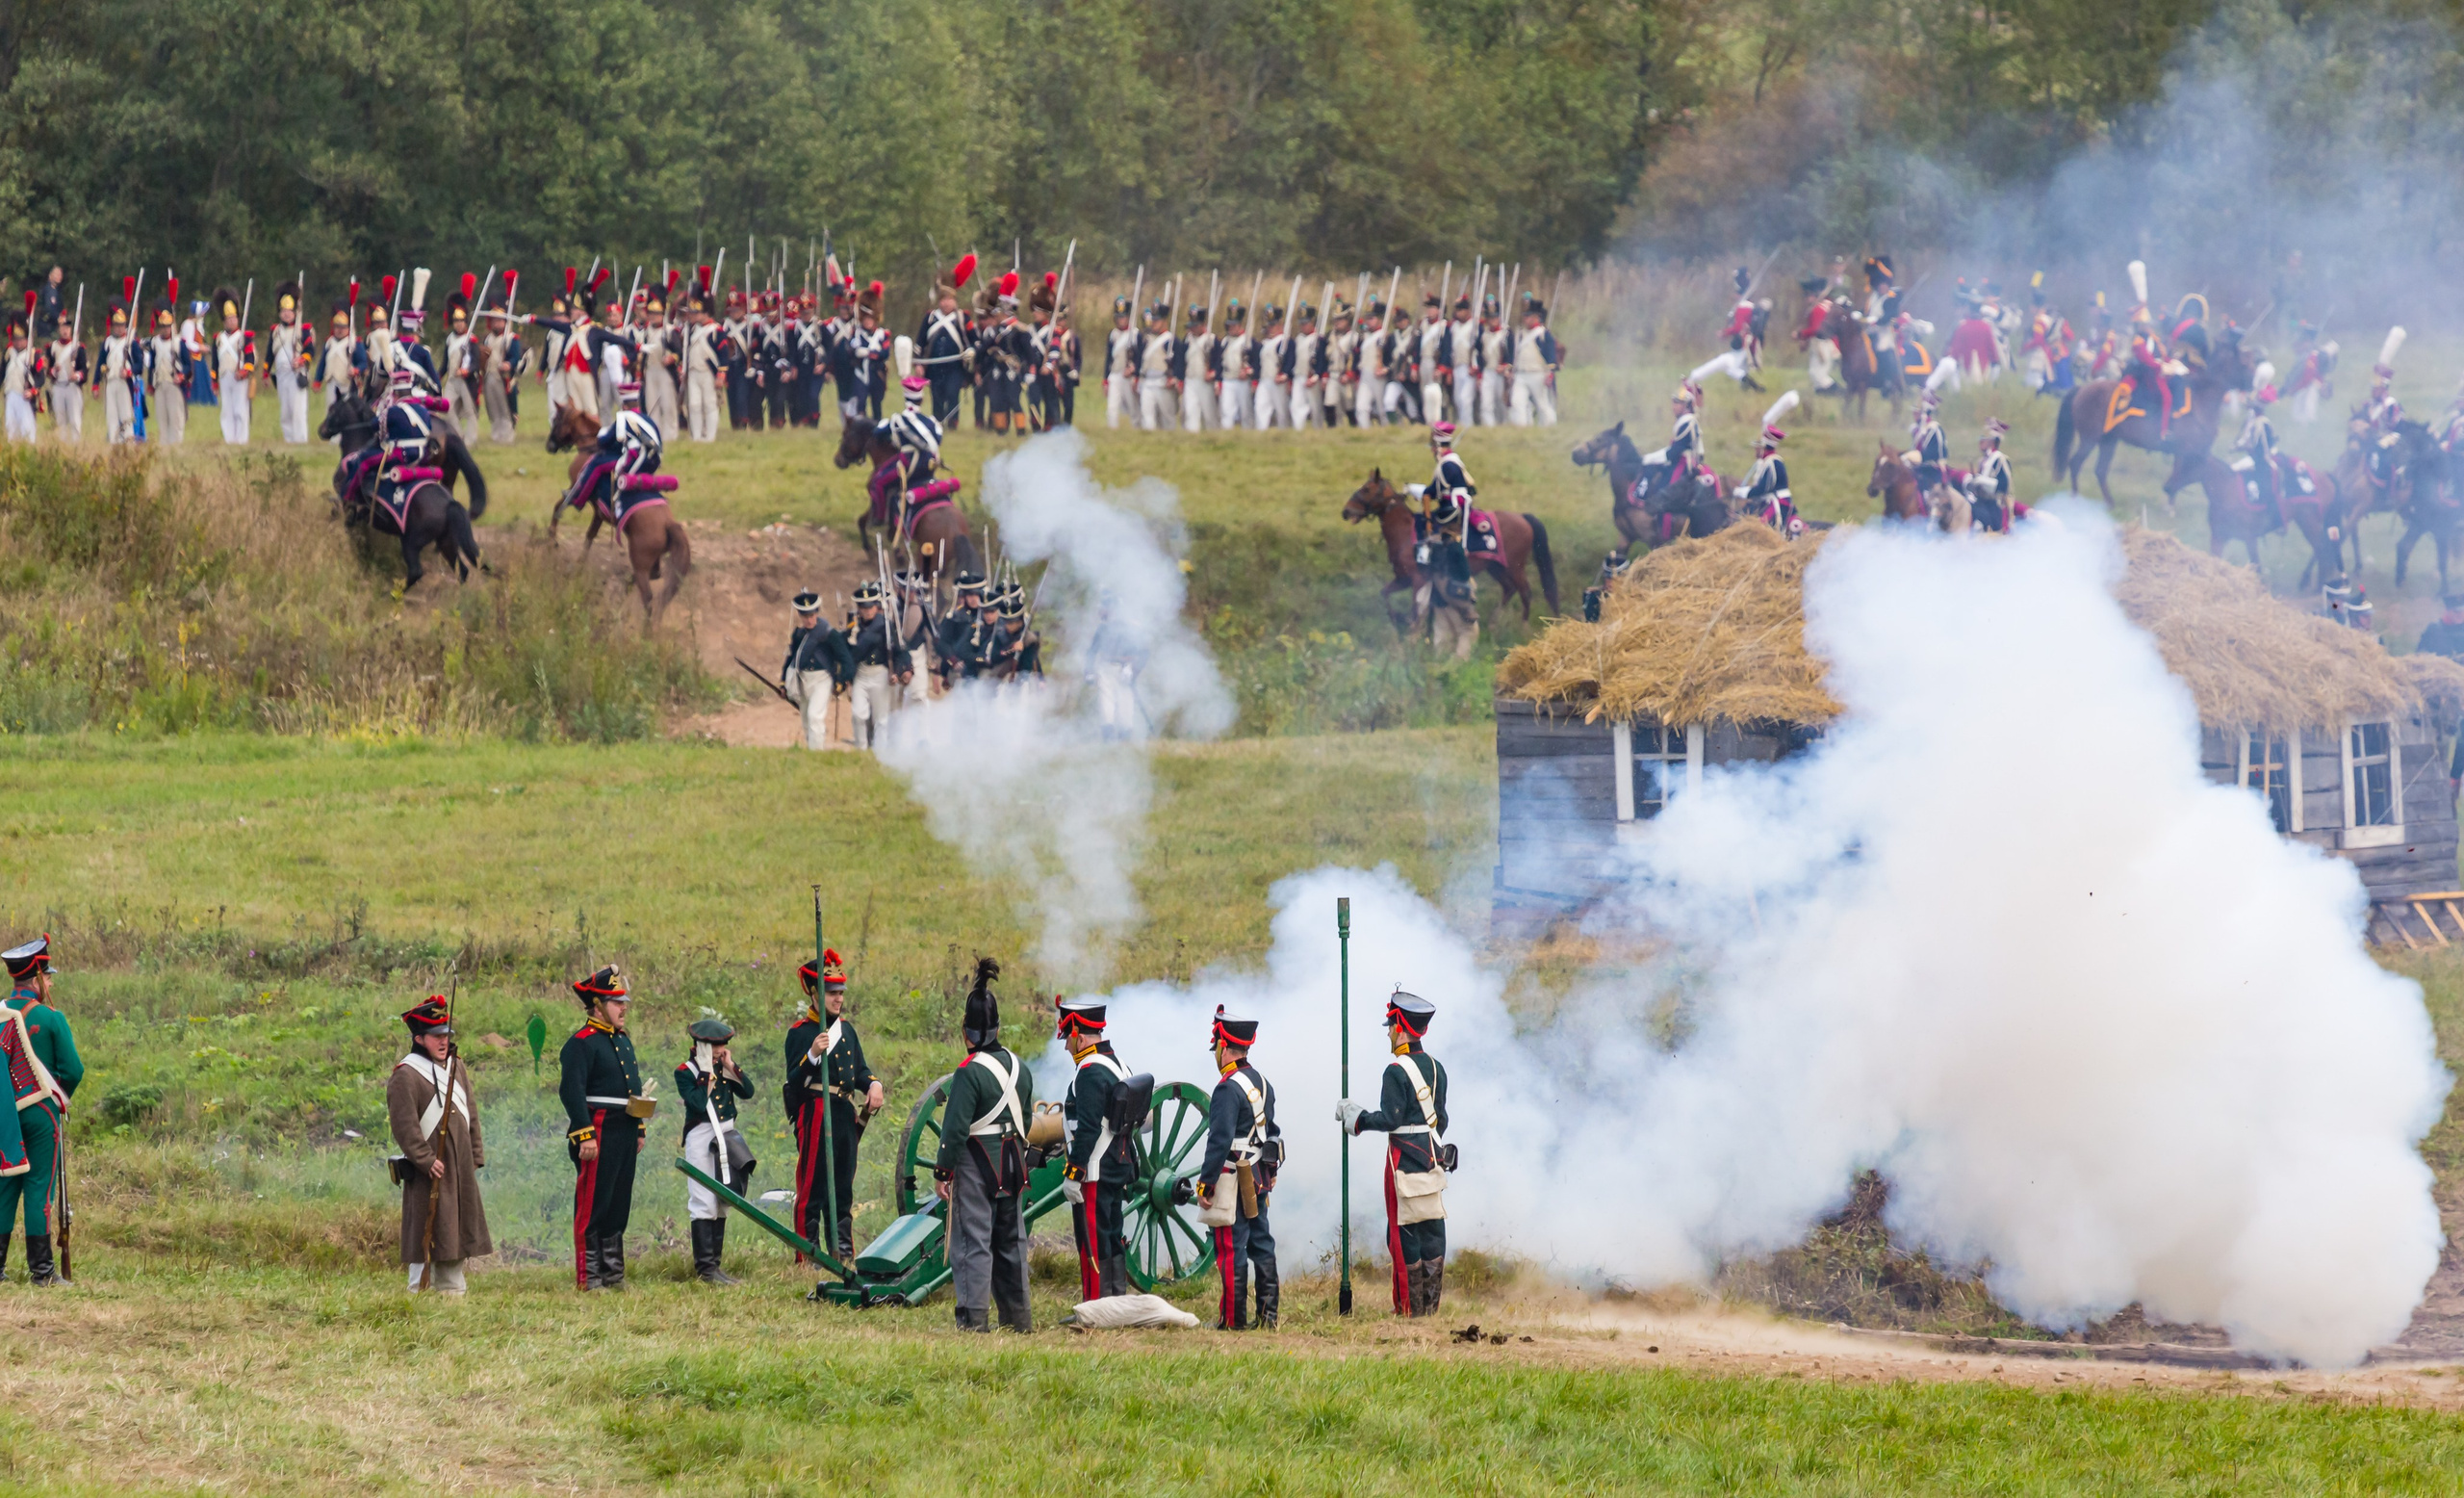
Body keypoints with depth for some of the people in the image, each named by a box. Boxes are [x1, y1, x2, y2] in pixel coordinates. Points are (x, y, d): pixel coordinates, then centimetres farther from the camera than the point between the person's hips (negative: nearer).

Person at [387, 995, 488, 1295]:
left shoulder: (456, 1067, 14)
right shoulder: (406, 1075, -11)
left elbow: (471, 1113, 19)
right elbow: (404, 1124, -16)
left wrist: (476, 1155, 13)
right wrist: (426, 1160, -19)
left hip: (461, 1169, 8)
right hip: (429, 1171, -8)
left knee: (457, 1229, 13)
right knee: (427, 1232, -6)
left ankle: (452, 1288, 22)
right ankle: (421, 1289, -1)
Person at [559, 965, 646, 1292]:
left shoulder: (623, 1041, 18)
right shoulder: (583, 1043, -11)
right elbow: (572, 1090, -19)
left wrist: (638, 1130, 23)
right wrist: (585, 1135, -24)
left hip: (624, 1135, 9)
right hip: (599, 1134, -9)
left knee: (619, 1206, 13)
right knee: (592, 1205, -5)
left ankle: (613, 1273, 21)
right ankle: (588, 1277, -2)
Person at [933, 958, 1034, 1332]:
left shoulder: (970, 1072, -16)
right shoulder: (1019, 1067, 7)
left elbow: (956, 1128, -17)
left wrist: (943, 1171, -10)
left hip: (976, 1165, -7)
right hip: (1012, 1166, 7)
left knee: (974, 1240, -5)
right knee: (1011, 1239, 15)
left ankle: (974, 1318, -9)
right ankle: (1018, 1315, 20)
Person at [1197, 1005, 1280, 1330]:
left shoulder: (1228, 1088, -17)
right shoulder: (1263, 1083, 12)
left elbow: (1220, 1141, -21)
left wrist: (1205, 1183, -17)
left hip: (1234, 1179, -9)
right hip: (1259, 1178, 9)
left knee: (1232, 1249, -5)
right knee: (1261, 1244, 12)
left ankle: (1234, 1318, -4)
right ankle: (1268, 1314, 14)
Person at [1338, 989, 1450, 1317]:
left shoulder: (1397, 1071, -16)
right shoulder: (1435, 1068, 9)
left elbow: (1390, 1119, -17)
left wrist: (1358, 1119, -3)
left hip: (1405, 1158, -7)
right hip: (1432, 1156, 7)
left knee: (1404, 1233, -2)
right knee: (1432, 1230, 10)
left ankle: (1410, 1307, 0)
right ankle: (1431, 1303, 14)